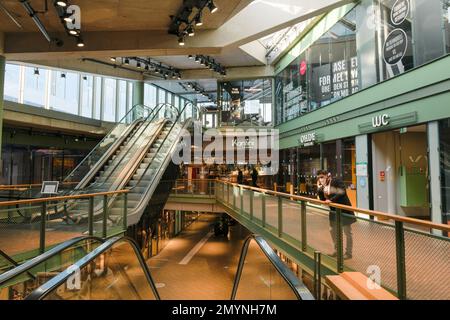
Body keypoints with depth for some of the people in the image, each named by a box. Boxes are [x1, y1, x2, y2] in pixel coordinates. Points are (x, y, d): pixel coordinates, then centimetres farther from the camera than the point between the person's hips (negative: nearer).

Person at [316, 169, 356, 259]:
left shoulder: (337, 181, -15)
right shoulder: (323, 186, 4)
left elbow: (341, 192, -28)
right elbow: (323, 200, -1)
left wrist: (331, 200, -31)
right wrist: (319, 189, -13)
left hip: (344, 209, -7)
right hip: (334, 211, 8)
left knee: (347, 232, 4)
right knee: (332, 230, 15)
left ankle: (348, 253, 17)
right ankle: (337, 250, 31)